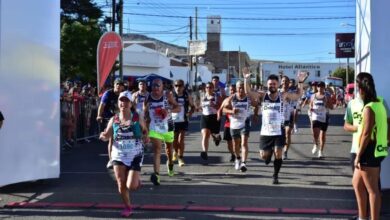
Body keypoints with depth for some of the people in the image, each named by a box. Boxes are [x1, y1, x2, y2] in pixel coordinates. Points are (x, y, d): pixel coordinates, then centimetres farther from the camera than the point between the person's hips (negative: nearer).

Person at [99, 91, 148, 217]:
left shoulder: (137, 118, -4)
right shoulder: (114, 120, 0)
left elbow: (145, 130, 11)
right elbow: (107, 136, 8)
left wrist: (145, 136, -11)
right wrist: (103, 136, -15)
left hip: (135, 156, -2)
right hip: (118, 156, 2)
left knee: (131, 186, -12)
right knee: (121, 185, 3)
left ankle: (137, 180, 25)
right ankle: (127, 207, 26)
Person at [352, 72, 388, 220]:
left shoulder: (369, 108, -18)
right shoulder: (378, 104, 11)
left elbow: (367, 134, -20)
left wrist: (358, 156, -15)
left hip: (369, 153, -10)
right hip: (375, 151, 10)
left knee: (372, 190, -1)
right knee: (357, 184, 19)